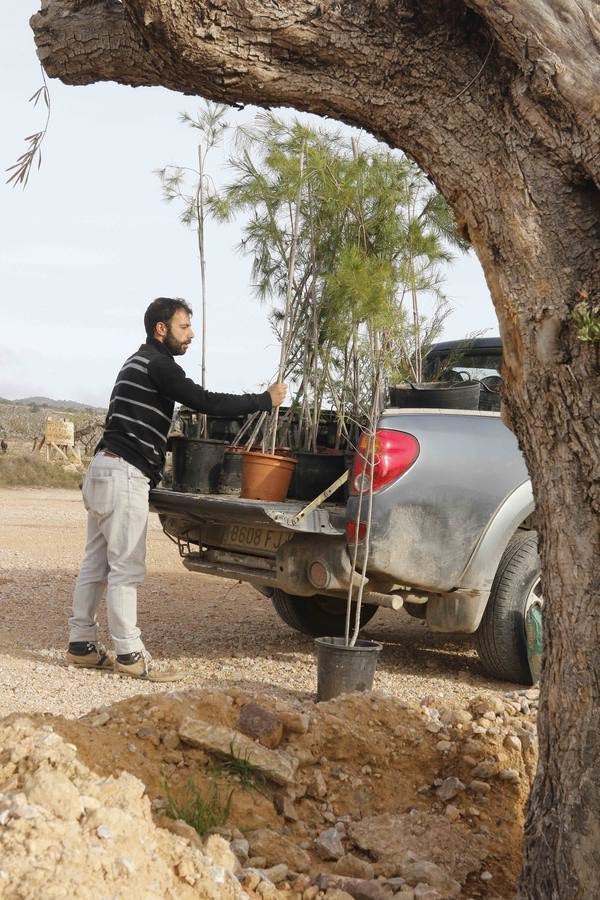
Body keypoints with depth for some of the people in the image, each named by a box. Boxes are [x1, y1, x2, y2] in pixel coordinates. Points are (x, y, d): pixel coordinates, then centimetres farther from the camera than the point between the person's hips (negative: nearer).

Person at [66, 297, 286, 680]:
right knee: (126, 567, -7)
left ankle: (82, 644, 15)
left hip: (105, 469, 10)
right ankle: (129, 654, -4)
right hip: (124, 474, -10)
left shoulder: (142, 362, 21)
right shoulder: (157, 364, -10)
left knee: (97, 563, 11)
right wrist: (265, 400, -11)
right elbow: (206, 401, -17)